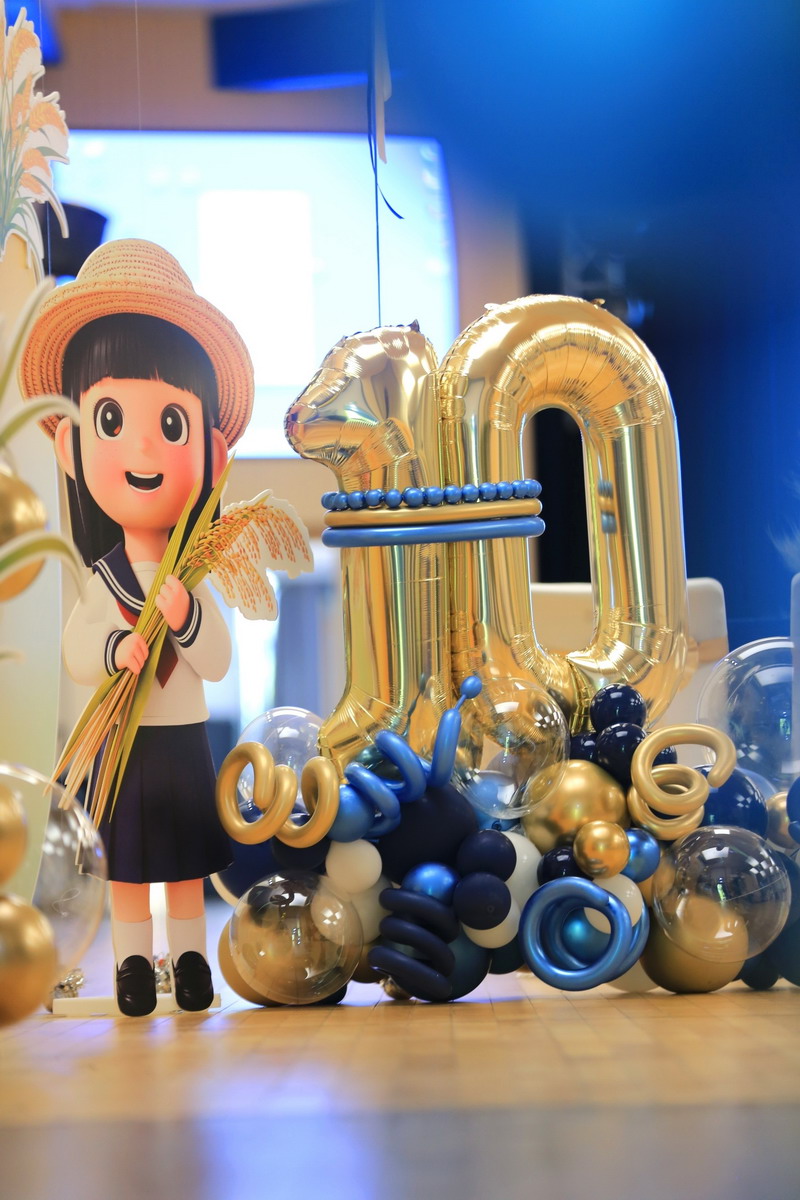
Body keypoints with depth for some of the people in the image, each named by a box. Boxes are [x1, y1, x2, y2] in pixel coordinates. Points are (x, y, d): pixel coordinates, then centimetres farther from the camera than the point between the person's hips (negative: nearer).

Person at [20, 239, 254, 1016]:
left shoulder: (196, 581, -6)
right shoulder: (100, 581, -7)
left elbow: (219, 663, -10)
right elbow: (73, 652, -7)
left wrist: (185, 617, -26)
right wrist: (116, 650, -26)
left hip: (185, 743, 0)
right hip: (127, 745, 0)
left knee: (187, 864, 11)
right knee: (127, 866, 10)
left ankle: (190, 956, 24)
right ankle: (132, 961, 22)